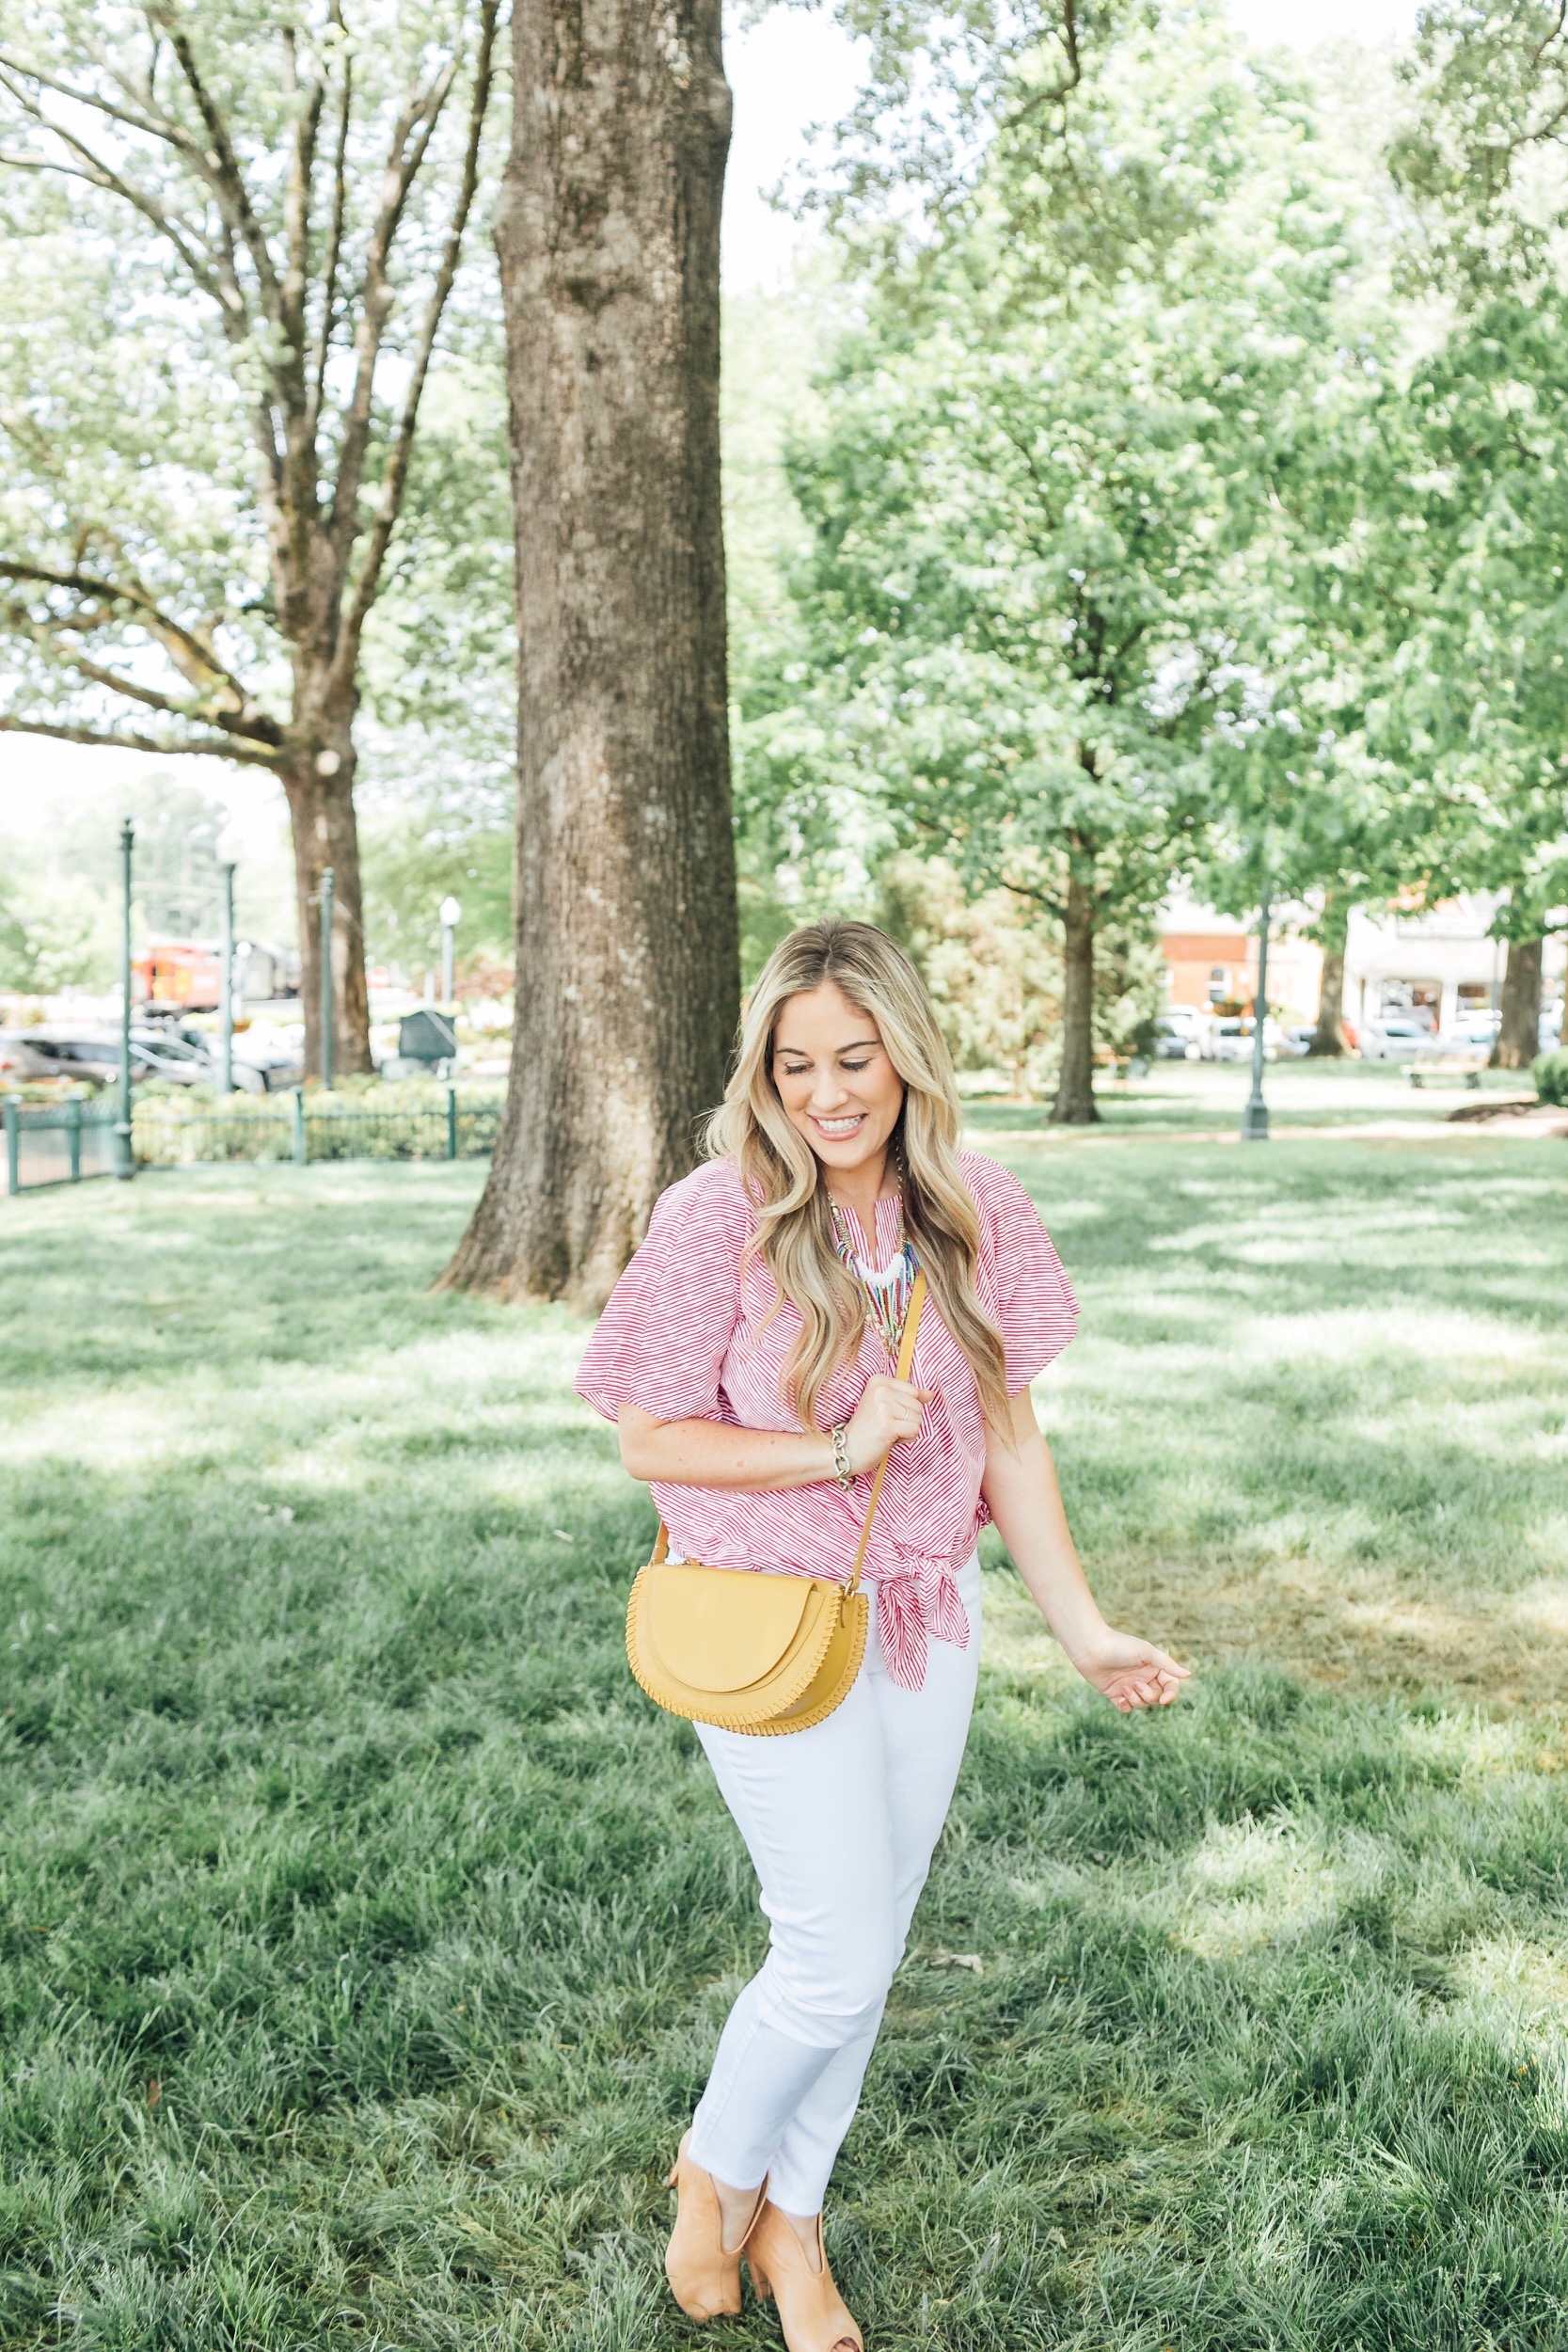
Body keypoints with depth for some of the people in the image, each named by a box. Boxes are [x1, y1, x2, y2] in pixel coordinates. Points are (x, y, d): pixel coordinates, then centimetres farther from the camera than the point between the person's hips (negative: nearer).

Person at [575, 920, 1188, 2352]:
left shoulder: (974, 1213, -3)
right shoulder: (719, 1217, -16)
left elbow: (1009, 1433, 4)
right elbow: (648, 1438, -11)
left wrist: (1081, 1626, 5)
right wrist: (835, 1451, -21)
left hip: (928, 1620, 5)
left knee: (868, 1947, 15)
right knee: (837, 1959, -3)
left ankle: (791, 2219, 37)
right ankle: (717, 2165, 28)